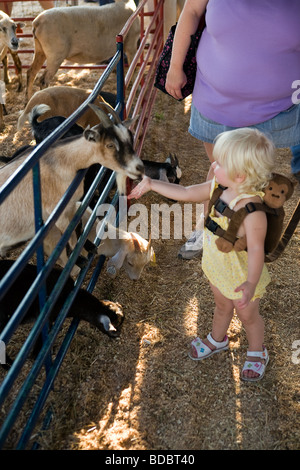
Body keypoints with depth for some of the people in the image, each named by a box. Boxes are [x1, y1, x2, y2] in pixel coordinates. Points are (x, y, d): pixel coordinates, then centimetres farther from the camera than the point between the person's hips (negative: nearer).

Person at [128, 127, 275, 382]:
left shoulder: (253, 211, -38)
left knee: (247, 314, 21)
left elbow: (256, 249, -36)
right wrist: (151, 184, -3)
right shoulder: (218, 187, -15)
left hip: (242, 277, -6)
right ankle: (217, 340, 61)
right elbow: (186, 193, -3)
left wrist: (251, 283, -47)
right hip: (217, 267, 7)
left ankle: (257, 352, 51)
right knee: (222, 306, 32)